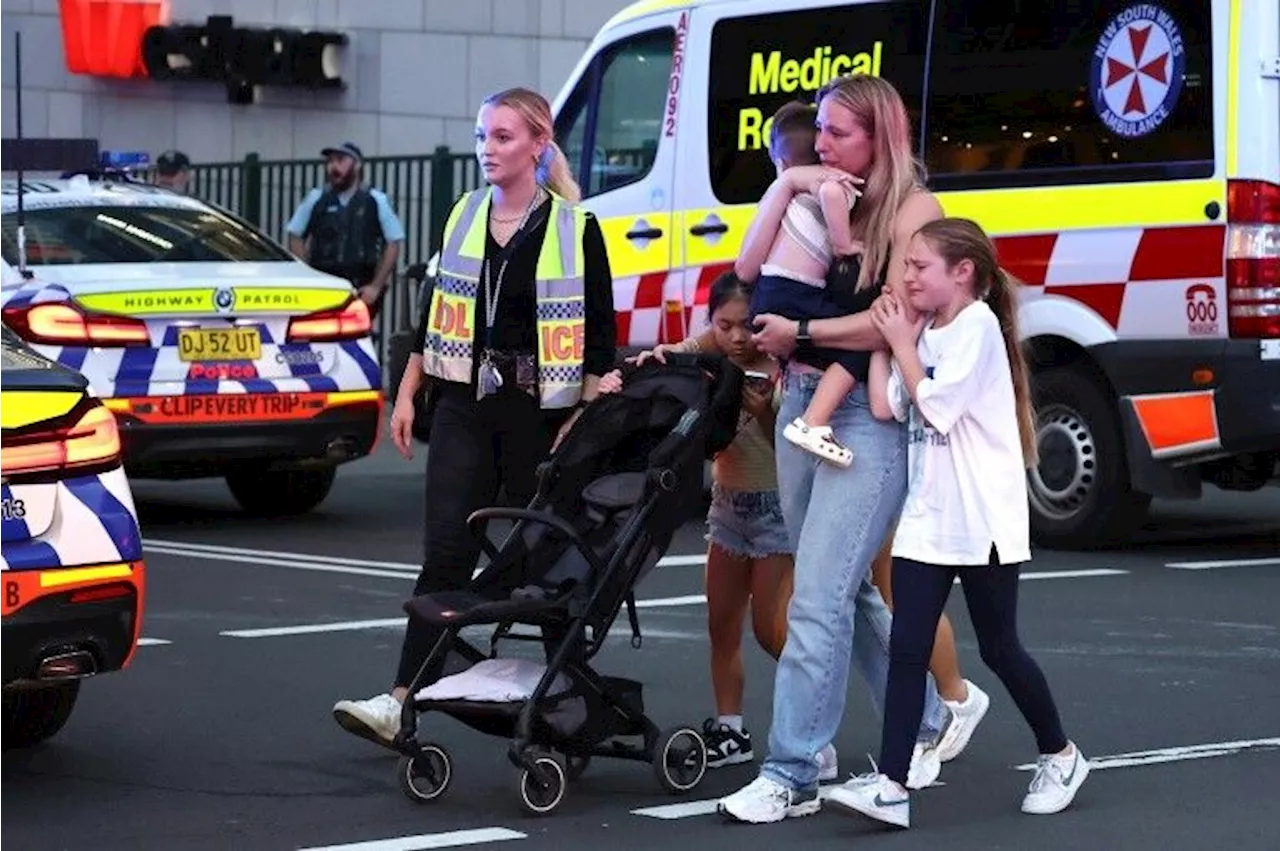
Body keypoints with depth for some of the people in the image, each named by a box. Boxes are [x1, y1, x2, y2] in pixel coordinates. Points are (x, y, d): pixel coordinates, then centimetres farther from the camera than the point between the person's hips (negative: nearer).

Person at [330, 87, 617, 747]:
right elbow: (435, 315, 16)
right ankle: (402, 700, -11)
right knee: (446, 552, -5)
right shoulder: (463, 218, 9)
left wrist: (586, 415, -11)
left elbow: (600, 334, -5)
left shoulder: (574, 230, -4)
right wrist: (406, 394, 11)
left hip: (538, 411, -3)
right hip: (464, 406, 3)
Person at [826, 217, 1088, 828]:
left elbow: (936, 406, -19)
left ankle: (1060, 756, 25)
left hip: (982, 521, -7)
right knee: (906, 649, -4)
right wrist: (883, 338, 6)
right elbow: (884, 407, 4)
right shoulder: (923, 331, 13)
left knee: (999, 648, 5)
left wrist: (902, 342, -9)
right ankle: (890, 785, -9)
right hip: (927, 519, 7)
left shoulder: (977, 326, -11)